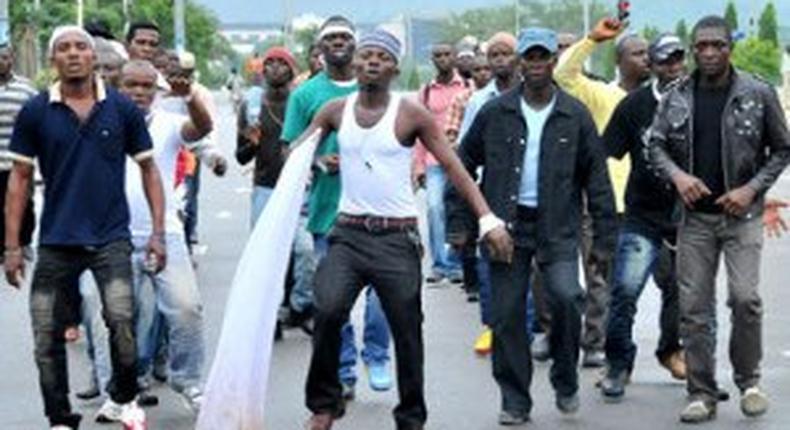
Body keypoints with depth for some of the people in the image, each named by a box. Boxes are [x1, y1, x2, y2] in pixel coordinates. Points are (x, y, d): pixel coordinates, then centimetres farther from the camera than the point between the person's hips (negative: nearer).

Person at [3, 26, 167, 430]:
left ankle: (125, 397, 8)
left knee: (121, 319, -19)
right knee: (47, 336, 5)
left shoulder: (122, 109, -1)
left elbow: (148, 168, 7)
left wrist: (158, 231, -1)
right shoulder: (35, 112, 0)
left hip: (110, 236, -2)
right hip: (56, 240, 2)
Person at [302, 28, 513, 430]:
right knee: (328, 310, -20)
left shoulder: (411, 114, -4)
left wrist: (488, 219, -15)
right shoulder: (336, 111, 5)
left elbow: (453, 166, -6)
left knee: (407, 331, 3)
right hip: (348, 233, 1)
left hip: (397, 237, -1)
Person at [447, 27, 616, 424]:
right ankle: (515, 402, 16)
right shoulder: (495, 113, 2)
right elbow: (463, 165, 8)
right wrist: (459, 222, 3)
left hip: (557, 227, -1)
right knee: (507, 316, 2)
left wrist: (604, 238, 0)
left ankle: (565, 382, 4)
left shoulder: (575, 116, 2)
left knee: (566, 298, -20)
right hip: (507, 225, 1)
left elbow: (596, 178, 4)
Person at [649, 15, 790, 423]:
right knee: (694, 308, 2)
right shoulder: (676, 98, 4)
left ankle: (748, 380, 8)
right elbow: (656, 144, 6)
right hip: (695, 216, 3)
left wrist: (753, 188, -10)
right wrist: (676, 174, -13)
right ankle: (702, 393, 12)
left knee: (745, 297, -15)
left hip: (741, 214, -3)